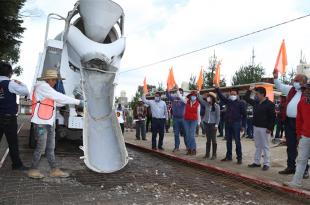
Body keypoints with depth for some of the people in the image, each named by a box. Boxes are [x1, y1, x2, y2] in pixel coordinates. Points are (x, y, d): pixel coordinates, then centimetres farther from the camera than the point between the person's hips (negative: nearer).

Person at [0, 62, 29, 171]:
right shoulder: (10, 84, -12)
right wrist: (21, 83, 2)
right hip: (9, 117, -5)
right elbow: (26, 92, -16)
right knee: (13, 142, 3)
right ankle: (17, 164, 13)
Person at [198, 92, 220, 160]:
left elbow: (218, 116, -8)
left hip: (213, 124, -4)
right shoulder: (206, 104, 4)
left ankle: (214, 155, 10)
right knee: (208, 139, 11)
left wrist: (216, 124, -12)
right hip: (207, 124, 4)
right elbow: (200, 99, 7)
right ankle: (207, 154, 18)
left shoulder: (216, 106, -8)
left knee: (213, 139, 2)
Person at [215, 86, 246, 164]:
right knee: (228, 141, 11)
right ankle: (228, 156, 21)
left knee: (237, 141, -1)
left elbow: (244, 115, -2)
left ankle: (239, 158, 6)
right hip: (227, 123, 5)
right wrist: (217, 88, -6)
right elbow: (221, 96, 7)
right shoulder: (228, 101, 12)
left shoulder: (240, 103, -1)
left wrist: (243, 125, -7)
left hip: (236, 123, -5)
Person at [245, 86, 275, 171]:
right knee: (258, 146, 14)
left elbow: (273, 117, -13)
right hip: (256, 127, 7)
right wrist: (249, 91, 10)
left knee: (265, 147, 2)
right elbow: (246, 98, 21)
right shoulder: (256, 102, 9)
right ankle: (256, 162, 22)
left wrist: (270, 128, -16)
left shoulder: (269, 104, -11)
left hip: (264, 129, -7)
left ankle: (266, 164, 11)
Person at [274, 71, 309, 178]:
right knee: (290, 147, 14)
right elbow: (280, 86, 21)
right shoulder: (291, 89, 10)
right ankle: (291, 167, 26)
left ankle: (304, 169, 16)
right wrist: (276, 77, 8)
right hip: (289, 122, 6)